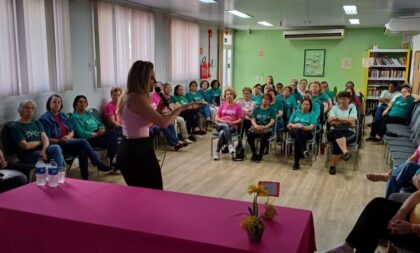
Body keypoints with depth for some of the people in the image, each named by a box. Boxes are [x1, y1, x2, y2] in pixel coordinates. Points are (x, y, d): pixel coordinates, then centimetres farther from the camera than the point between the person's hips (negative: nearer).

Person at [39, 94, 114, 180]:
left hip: (68, 142, 6)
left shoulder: (62, 115, 16)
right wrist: (60, 140, -23)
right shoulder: (45, 118, -5)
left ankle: (85, 179, -27)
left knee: (82, 151, -27)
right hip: (57, 145, -6)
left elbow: (72, 131, 15)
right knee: (83, 142, -26)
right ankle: (99, 164, -20)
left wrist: (68, 136, -8)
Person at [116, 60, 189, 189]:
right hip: (139, 151, -10)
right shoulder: (137, 98, -19)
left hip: (127, 150, 10)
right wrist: (179, 108, -7)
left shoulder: (126, 96, 11)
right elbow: (163, 122, -22)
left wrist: (159, 108, 8)